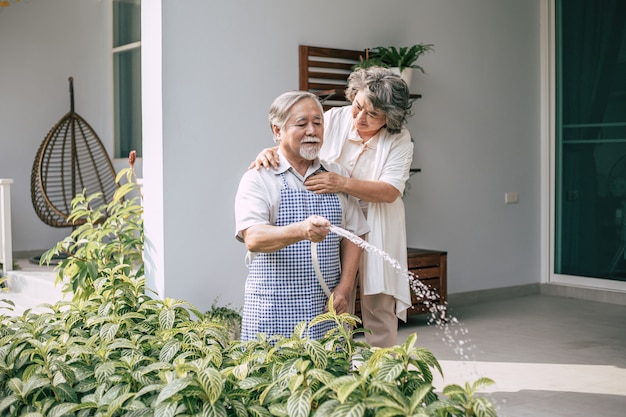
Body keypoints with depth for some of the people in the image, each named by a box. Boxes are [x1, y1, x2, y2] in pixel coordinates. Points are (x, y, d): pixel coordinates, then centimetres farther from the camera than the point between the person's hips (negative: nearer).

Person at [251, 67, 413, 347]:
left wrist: (343, 183, -31)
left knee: (380, 309, 4)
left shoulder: (399, 139, -7)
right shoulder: (334, 119, -3)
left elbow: (390, 192, -18)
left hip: (376, 232, -1)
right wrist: (271, 152, -22)